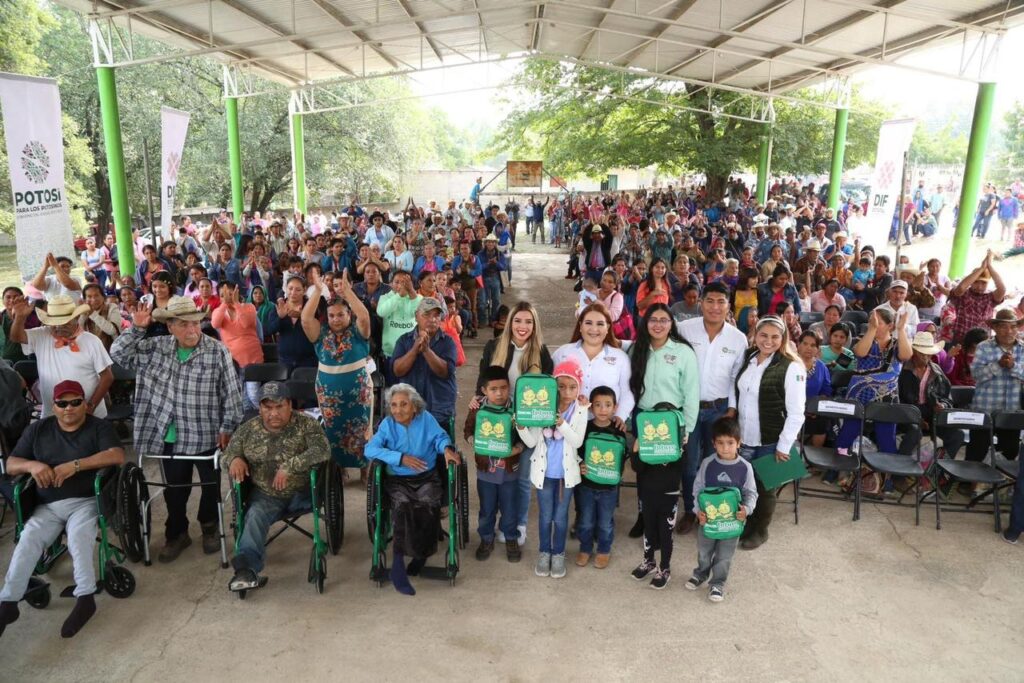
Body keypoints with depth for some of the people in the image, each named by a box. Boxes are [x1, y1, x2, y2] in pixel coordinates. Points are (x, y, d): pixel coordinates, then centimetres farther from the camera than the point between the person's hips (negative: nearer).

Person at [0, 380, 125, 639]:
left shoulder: (99, 427, 1)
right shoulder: (38, 429, 12)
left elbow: (117, 456, -14)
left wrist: (75, 465, -23)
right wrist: (31, 465, -13)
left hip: (86, 501, -3)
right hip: (48, 506, 4)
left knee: (78, 535, -30)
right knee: (27, 542, -21)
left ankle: (85, 598, -29)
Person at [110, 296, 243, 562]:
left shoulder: (218, 351, -12)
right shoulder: (156, 347, 0)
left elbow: (231, 392, -10)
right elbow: (119, 353, 3)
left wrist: (228, 427, -9)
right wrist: (136, 328, -11)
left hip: (207, 436, -2)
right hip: (169, 437, 3)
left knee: (211, 486, 13)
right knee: (174, 489, 16)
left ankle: (210, 527, 38)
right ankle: (177, 533, 35)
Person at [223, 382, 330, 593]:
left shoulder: (305, 423, -6)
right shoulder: (248, 429, 3)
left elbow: (322, 450, -20)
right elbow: (225, 455, 11)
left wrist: (289, 467, -29)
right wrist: (234, 459, -15)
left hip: (302, 493, 0)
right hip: (266, 496, 0)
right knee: (254, 516, -28)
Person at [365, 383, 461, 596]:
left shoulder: (426, 419, 6)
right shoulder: (387, 424, 3)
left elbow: (440, 437, 7)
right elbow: (370, 449, -9)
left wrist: (446, 449, -18)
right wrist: (401, 458, -17)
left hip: (427, 477, 1)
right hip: (397, 479, 0)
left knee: (428, 505, -31)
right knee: (402, 505, -32)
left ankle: (420, 554, -8)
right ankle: (398, 565, -26)